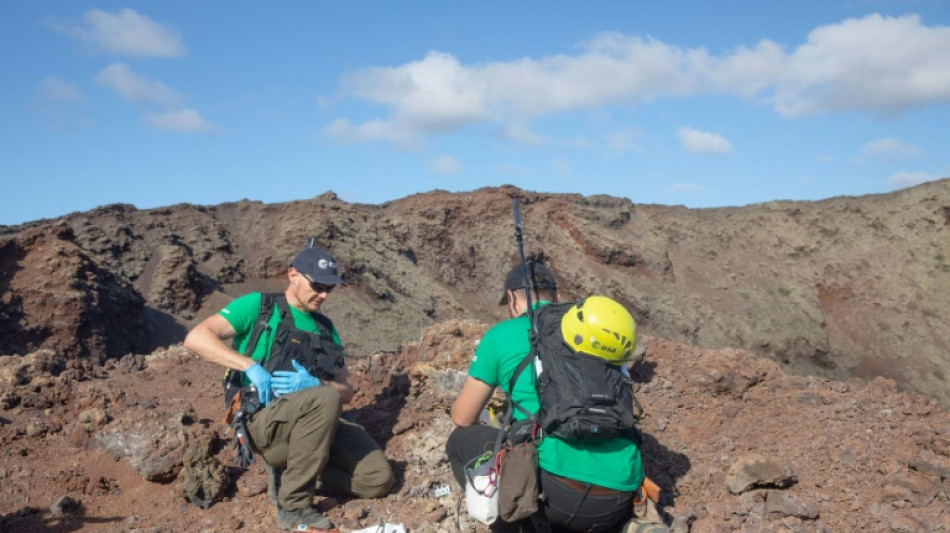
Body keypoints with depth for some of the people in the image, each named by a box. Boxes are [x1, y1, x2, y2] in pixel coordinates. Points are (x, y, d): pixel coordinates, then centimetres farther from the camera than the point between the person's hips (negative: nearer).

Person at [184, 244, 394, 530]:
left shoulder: (325, 328, 15)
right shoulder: (257, 306, 0)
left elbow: (346, 391, 9)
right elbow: (196, 338, -13)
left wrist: (314, 385, -14)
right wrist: (251, 366, -24)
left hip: (314, 422, 6)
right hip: (264, 421, -5)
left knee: (378, 479, -10)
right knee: (325, 398, -37)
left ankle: (293, 473, 9)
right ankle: (293, 507, -22)